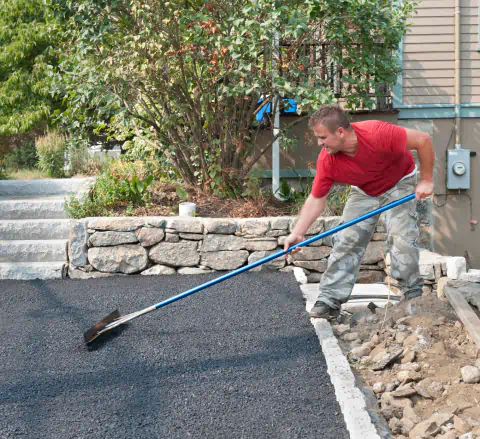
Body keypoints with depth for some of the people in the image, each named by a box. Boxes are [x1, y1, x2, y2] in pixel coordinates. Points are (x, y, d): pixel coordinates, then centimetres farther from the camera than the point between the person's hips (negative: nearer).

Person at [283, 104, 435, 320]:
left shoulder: (378, 133, -40)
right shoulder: (327, 160, -26)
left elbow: (423, 140, -28)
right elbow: (316, 199, -16)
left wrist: (426, 181, -23)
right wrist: (296, 234, -23)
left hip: (399, 183, -3)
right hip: (364, 191, 4)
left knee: (401, 238, -17)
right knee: (346, 241, -6)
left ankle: (414, 297, -2)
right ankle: (329, 300, -1)